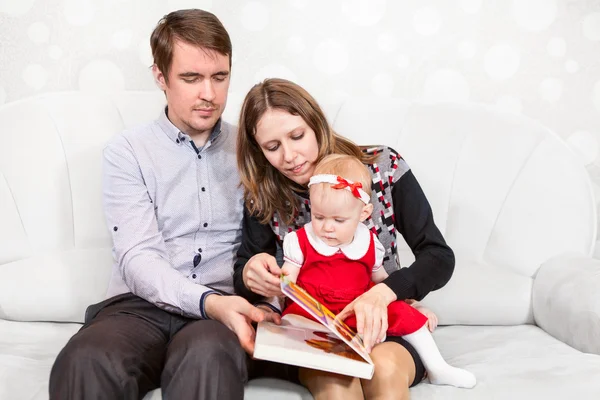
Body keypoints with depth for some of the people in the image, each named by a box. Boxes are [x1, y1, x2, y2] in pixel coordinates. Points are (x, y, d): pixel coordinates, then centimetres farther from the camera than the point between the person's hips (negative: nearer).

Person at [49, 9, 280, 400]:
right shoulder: (127, 151, 6)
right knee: (84, 363, -34)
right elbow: (137, 259, -6)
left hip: (227, 306, 0)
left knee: (209, 355, -37)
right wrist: (209, 302, -24)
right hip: (142, 304, 0)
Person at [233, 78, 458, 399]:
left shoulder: (382, 167, -8)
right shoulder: (263, 198, -3)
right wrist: (250, 274, -22)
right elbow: (242, 285, 3)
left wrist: (383, 293, -28)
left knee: (383, 369, -34)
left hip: (385, 325, 0)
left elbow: (439, 257, -8)